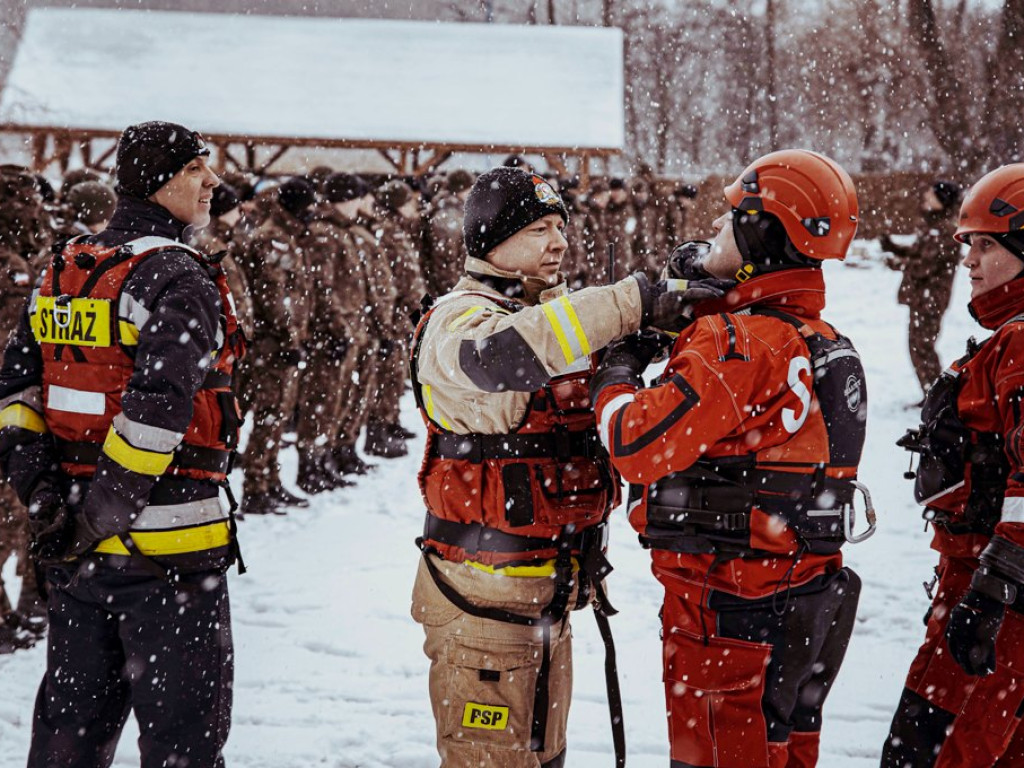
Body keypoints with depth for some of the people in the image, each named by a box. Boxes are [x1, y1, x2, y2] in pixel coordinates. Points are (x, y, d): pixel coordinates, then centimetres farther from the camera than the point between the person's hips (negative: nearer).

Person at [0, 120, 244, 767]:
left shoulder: (60, 276, 11)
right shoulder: (179, 280, -14)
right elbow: (157, 408, -25)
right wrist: (102, 515, -19)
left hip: (75, 549, 8)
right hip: (166, 544, -7)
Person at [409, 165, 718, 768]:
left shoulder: (554, 316, 16)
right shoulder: (458, 321, -15)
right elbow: (501, 355, -39)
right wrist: (634, 301, -41)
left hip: (550, 594, 9)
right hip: (483, 598, -9)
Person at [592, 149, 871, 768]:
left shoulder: (739, 345, -21)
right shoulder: (828, 345, 8)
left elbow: (638, 445, -24)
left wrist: (618, 369, -4)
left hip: (729, 606, -9)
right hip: (810, 598, 9)